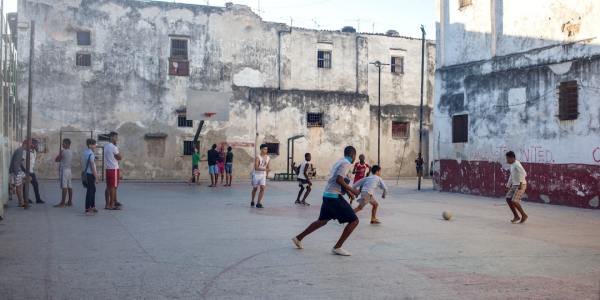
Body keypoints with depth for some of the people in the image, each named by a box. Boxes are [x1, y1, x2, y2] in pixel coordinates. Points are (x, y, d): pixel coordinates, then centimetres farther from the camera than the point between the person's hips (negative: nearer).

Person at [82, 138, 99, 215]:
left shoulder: (84, 153, 10)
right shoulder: (91, 154, -17)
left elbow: (82, 164, 16)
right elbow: (92, 167, -19)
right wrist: (96, 178, -16)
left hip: (85, 174, 9)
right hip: (90, 174, -9)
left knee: (93, 190, 20)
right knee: (90, 191, -3)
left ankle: (92, 206, 28)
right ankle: (87, 209, 2)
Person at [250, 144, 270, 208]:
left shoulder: (268, 158, 2)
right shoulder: (258, 157, -17)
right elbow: (256, 167, -26)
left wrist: (267, 174, 21)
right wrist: (264, 169, -34)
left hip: (263, 175, 4)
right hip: (256, 175, -4)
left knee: (262, 188, -12)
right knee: (255, 188, 10)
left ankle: (258, 203, -9)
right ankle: (252, 201, 31)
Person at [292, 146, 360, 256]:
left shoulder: (338, 162, 18)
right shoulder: (346, 163, -12)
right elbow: (339, 180, -25)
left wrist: (347, 191, 24)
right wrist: (351, 189, -15)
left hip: (327, 195, 10)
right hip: (335, 197, -10)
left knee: (322, 221, 24)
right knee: (354, 221, -5)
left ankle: (299, 238, 30)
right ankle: (337, 247, -4)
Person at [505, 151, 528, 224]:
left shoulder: (516, 164, -17)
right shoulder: (512, 165, 13)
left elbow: (523, 173, -29)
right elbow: (511, 176, 24)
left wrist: (520, 183, -33)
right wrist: (508, 186, 24)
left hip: (521, 185, -9)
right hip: (514, 185, 9)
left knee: (514, 201, -13)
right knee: (508, 199, 4)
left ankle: (524, 215, 5)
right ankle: (516, 216, 11)